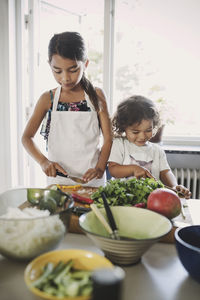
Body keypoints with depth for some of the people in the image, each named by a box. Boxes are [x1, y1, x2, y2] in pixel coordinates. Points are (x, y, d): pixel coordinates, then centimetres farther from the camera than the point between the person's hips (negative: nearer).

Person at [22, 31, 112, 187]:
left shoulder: (96, 95, -2)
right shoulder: (47, 99, -1)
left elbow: (107, 138, -2)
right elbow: (27, 137, 2)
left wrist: (100, 168, -14)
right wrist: (43, 161, -14)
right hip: (58, 178, 1)